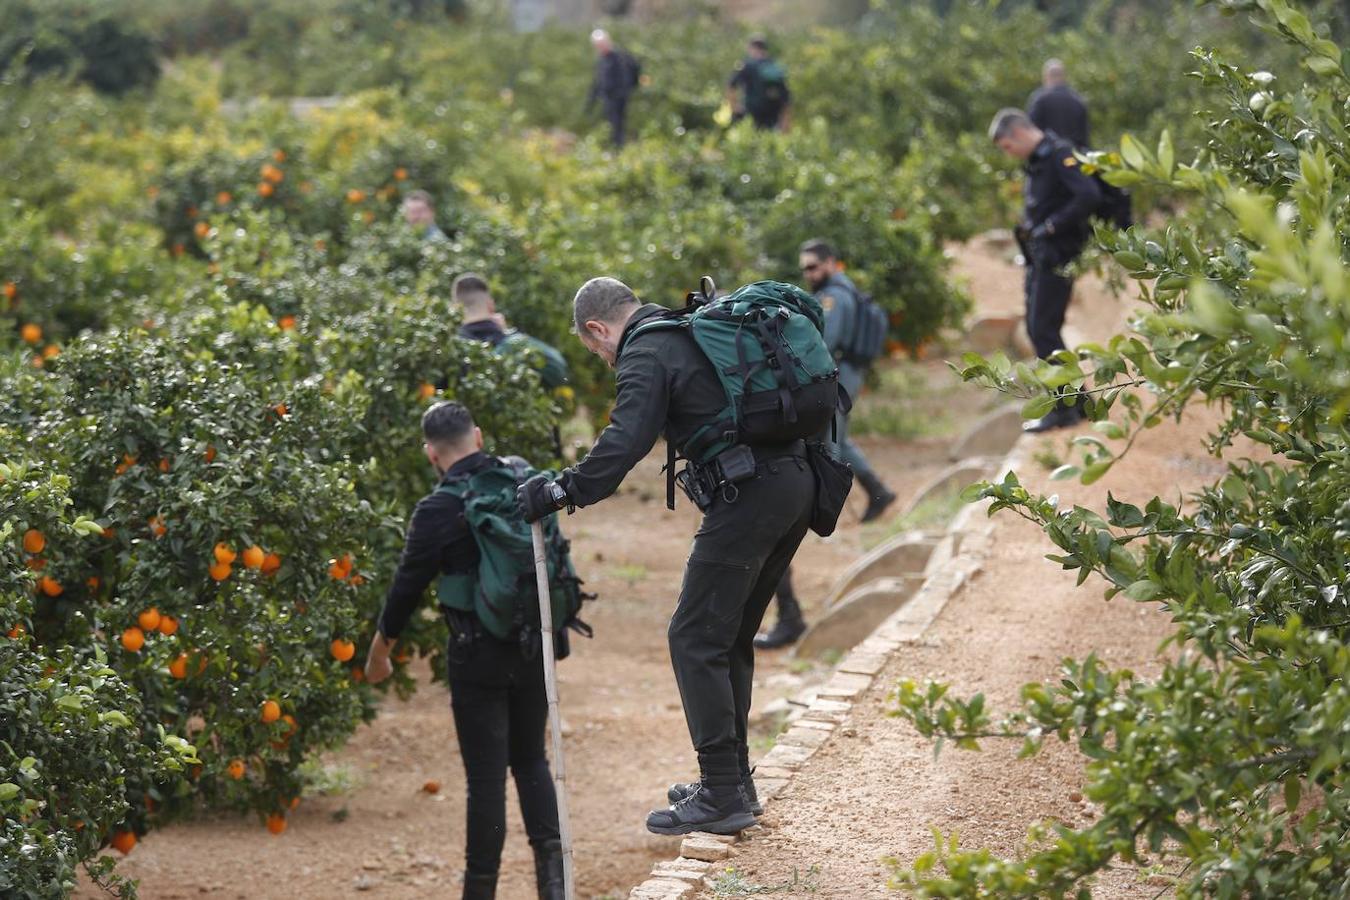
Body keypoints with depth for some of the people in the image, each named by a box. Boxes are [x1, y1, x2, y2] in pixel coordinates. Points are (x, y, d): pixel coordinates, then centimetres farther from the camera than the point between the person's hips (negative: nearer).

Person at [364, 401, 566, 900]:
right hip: (534, 647, 4)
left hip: (479, 657, -4)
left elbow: (406, 587, -4)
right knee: (530, 760, 18)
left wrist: (378, 654, 11)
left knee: (486, 775, 3)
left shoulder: (437, 511, -12)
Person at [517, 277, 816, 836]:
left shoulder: (646, 355, -5)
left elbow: (622, 448, -19)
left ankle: (722, 797, -5)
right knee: (730, 638, 18)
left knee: (695, 640, -4)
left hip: (747, 496, -9)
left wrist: (558, 492, -13)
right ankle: (733, 782, 23)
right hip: (797, 482, 9)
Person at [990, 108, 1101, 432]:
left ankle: (1063, 409, -3)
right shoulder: (1036, 160, 14)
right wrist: (1028, 227, 8)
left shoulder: (1059, 155, -15)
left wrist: (1051, 226, -22)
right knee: (1037, 329, 12)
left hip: (1057, 256, -10)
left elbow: (1089, 196, -27)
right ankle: (1078, 402, 19)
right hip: (1039, 256, 10)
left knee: (1044, 331, -9)